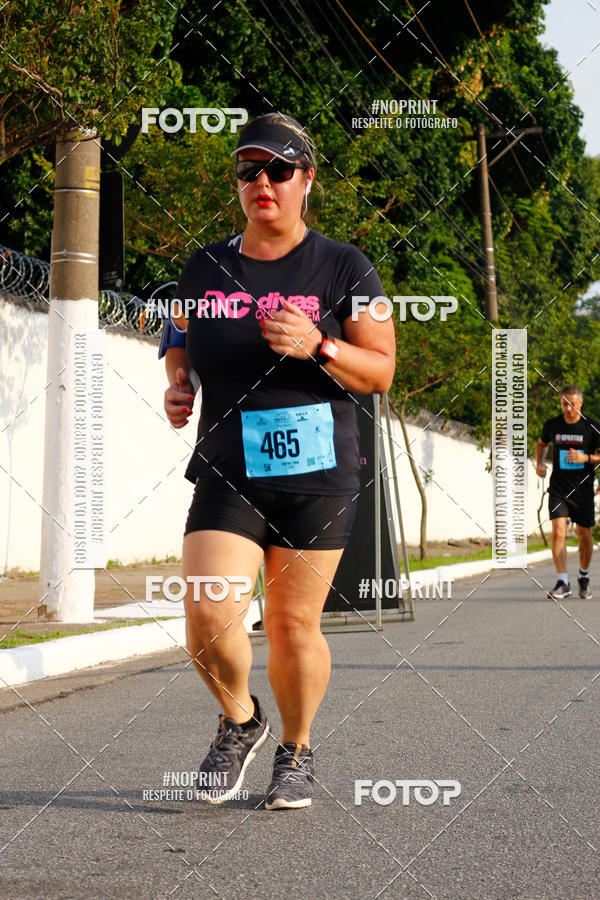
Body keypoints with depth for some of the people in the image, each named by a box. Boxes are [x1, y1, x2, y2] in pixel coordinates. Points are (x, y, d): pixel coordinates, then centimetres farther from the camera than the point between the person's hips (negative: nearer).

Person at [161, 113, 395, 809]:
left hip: (315, 473, -2)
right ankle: (239, 721, 16)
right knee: (207, 617, -14)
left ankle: (296, 750, 28)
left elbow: (381, 371, -1)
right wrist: (177, 381, 3)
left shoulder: (344, 268, 0)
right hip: (226, 474, 2)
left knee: (293, 625, 3)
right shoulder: (205, 268, 8)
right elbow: (181, 337, 25)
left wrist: (317, 346, -18)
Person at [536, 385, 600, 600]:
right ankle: (563, 584, -12)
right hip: (558, 487, 1)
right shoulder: (552, 425, 2)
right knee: (558, 532, -13)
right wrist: (539, 463, 5)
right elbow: (541, 444, 22)